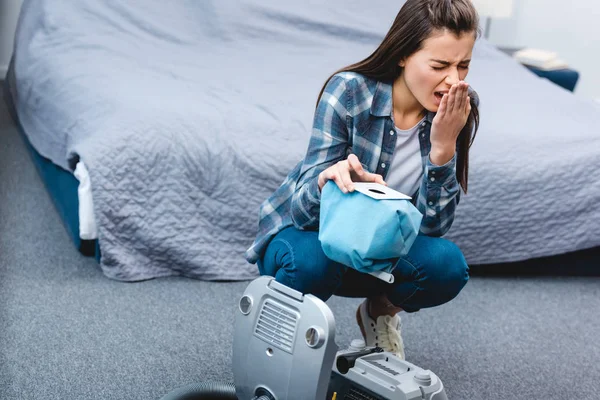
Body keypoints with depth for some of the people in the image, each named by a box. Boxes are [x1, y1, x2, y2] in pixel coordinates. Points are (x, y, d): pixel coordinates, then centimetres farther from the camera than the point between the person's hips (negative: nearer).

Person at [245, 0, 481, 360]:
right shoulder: (349, 90, -24)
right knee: (311, 261, -36)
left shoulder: (459, 111, -16)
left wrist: (443, 146, -33)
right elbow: (305, 206, -26)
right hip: (309, 230, -3)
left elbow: (433, 226, -18)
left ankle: (379, 312, 8)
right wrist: (328, 180, -50)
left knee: (447, 264, -26)